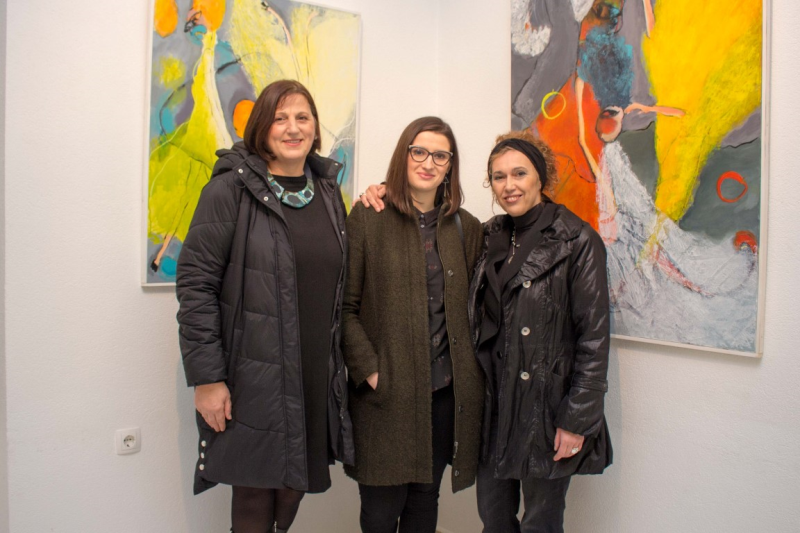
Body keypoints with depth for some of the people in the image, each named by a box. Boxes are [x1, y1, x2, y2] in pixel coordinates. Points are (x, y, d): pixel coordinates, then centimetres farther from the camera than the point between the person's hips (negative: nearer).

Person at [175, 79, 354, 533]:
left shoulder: (328, 191, 9)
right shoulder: (230, 189, -8)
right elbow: (195, 283, -11)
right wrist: (206, 377, -13)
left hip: (317, 378, 5)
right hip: (253, 380, -4)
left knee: (295, 485, 16)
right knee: (255, 496, 9)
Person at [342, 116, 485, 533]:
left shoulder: (466, 227, 8)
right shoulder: (368, 218, -2)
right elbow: (345, 306, -5)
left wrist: (469, 370, 5)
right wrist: (369, 371, -12)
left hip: (447, 392, 3)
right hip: (384, 393, -3)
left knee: (425, 498, 16)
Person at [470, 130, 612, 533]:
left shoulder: (577, 241, -11)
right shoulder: (490, 236, 7)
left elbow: (594, 338, -12)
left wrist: (578, 420, -14)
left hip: (547, 406, -5)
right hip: (493, 404, 5)